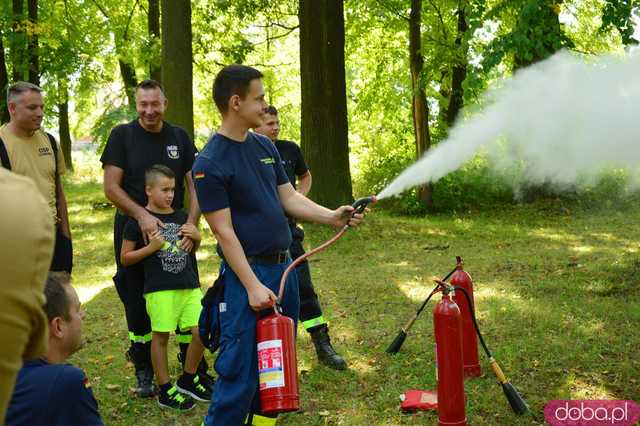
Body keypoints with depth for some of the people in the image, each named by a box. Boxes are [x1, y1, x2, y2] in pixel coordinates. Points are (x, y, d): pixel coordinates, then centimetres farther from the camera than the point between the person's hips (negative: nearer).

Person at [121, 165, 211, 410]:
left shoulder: (181, 217, 13)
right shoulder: (138, 220, -3)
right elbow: (125, 258, 0)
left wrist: (196, 237, 4)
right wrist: (150, 248, -14)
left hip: (190, 285, 5)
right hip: (159, 289, -5)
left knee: (202, 332, 0)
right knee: (161, 336, 2)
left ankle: (188, 380, 21)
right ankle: (165, 390, 15)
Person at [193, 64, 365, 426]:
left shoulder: (265, 146, 9)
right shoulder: (210, 163, -14)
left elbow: (289, 198, 12)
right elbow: (224, 231, -16)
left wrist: (331, 217, -2)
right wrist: (252, 285, -20)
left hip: (284, 265, 8)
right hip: (248, 271, -8)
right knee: (240, 372, -5)